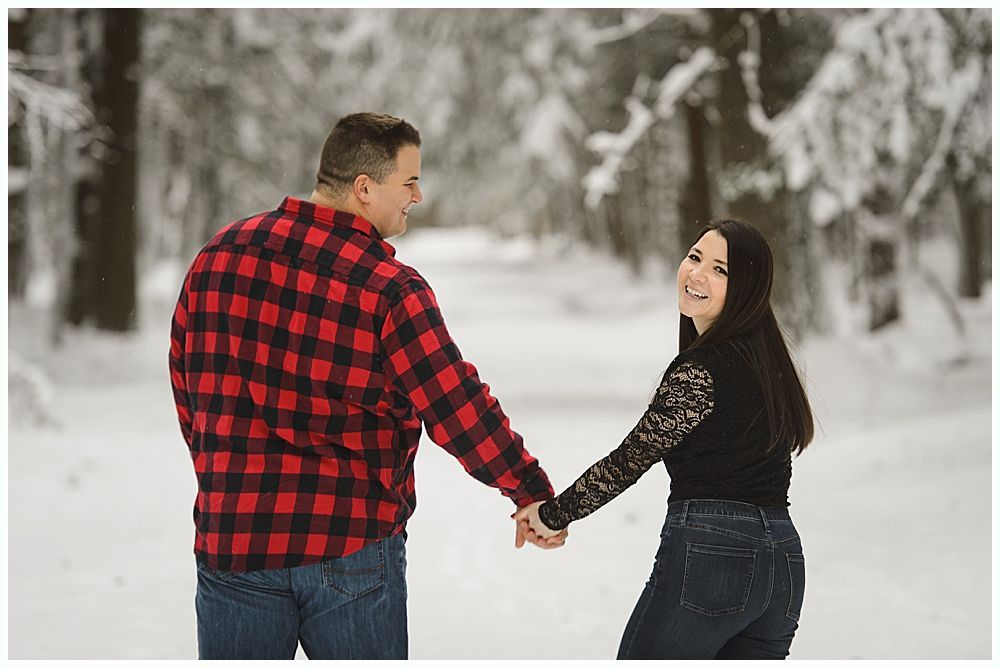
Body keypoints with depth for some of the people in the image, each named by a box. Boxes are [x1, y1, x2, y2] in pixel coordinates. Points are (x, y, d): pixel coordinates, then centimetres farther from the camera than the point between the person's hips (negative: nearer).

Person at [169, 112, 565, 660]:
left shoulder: (219, 256, 4)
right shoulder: (390, 288, -13)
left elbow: (186, 383, 12)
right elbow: (458, 409, -12)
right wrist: (534, 492, -1)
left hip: (231, 536, 4)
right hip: (352, 542, -4)